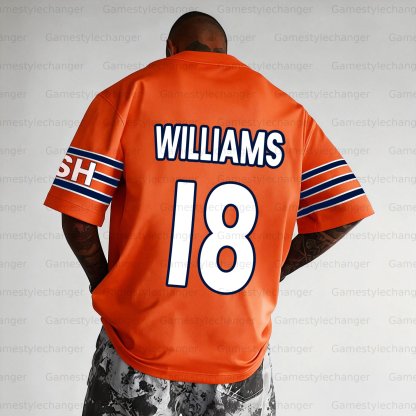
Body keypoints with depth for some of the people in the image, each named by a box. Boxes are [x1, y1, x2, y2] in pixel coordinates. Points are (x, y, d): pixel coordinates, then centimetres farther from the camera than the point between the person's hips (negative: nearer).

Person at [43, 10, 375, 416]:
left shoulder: (127, 95, -6)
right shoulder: (287, 108, 2)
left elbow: (77, 217, -11)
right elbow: (342, 215, -1)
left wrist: (103, 283, 6)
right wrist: (266, 275, 8)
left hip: (140, 348, -1)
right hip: (241, 356, 2)